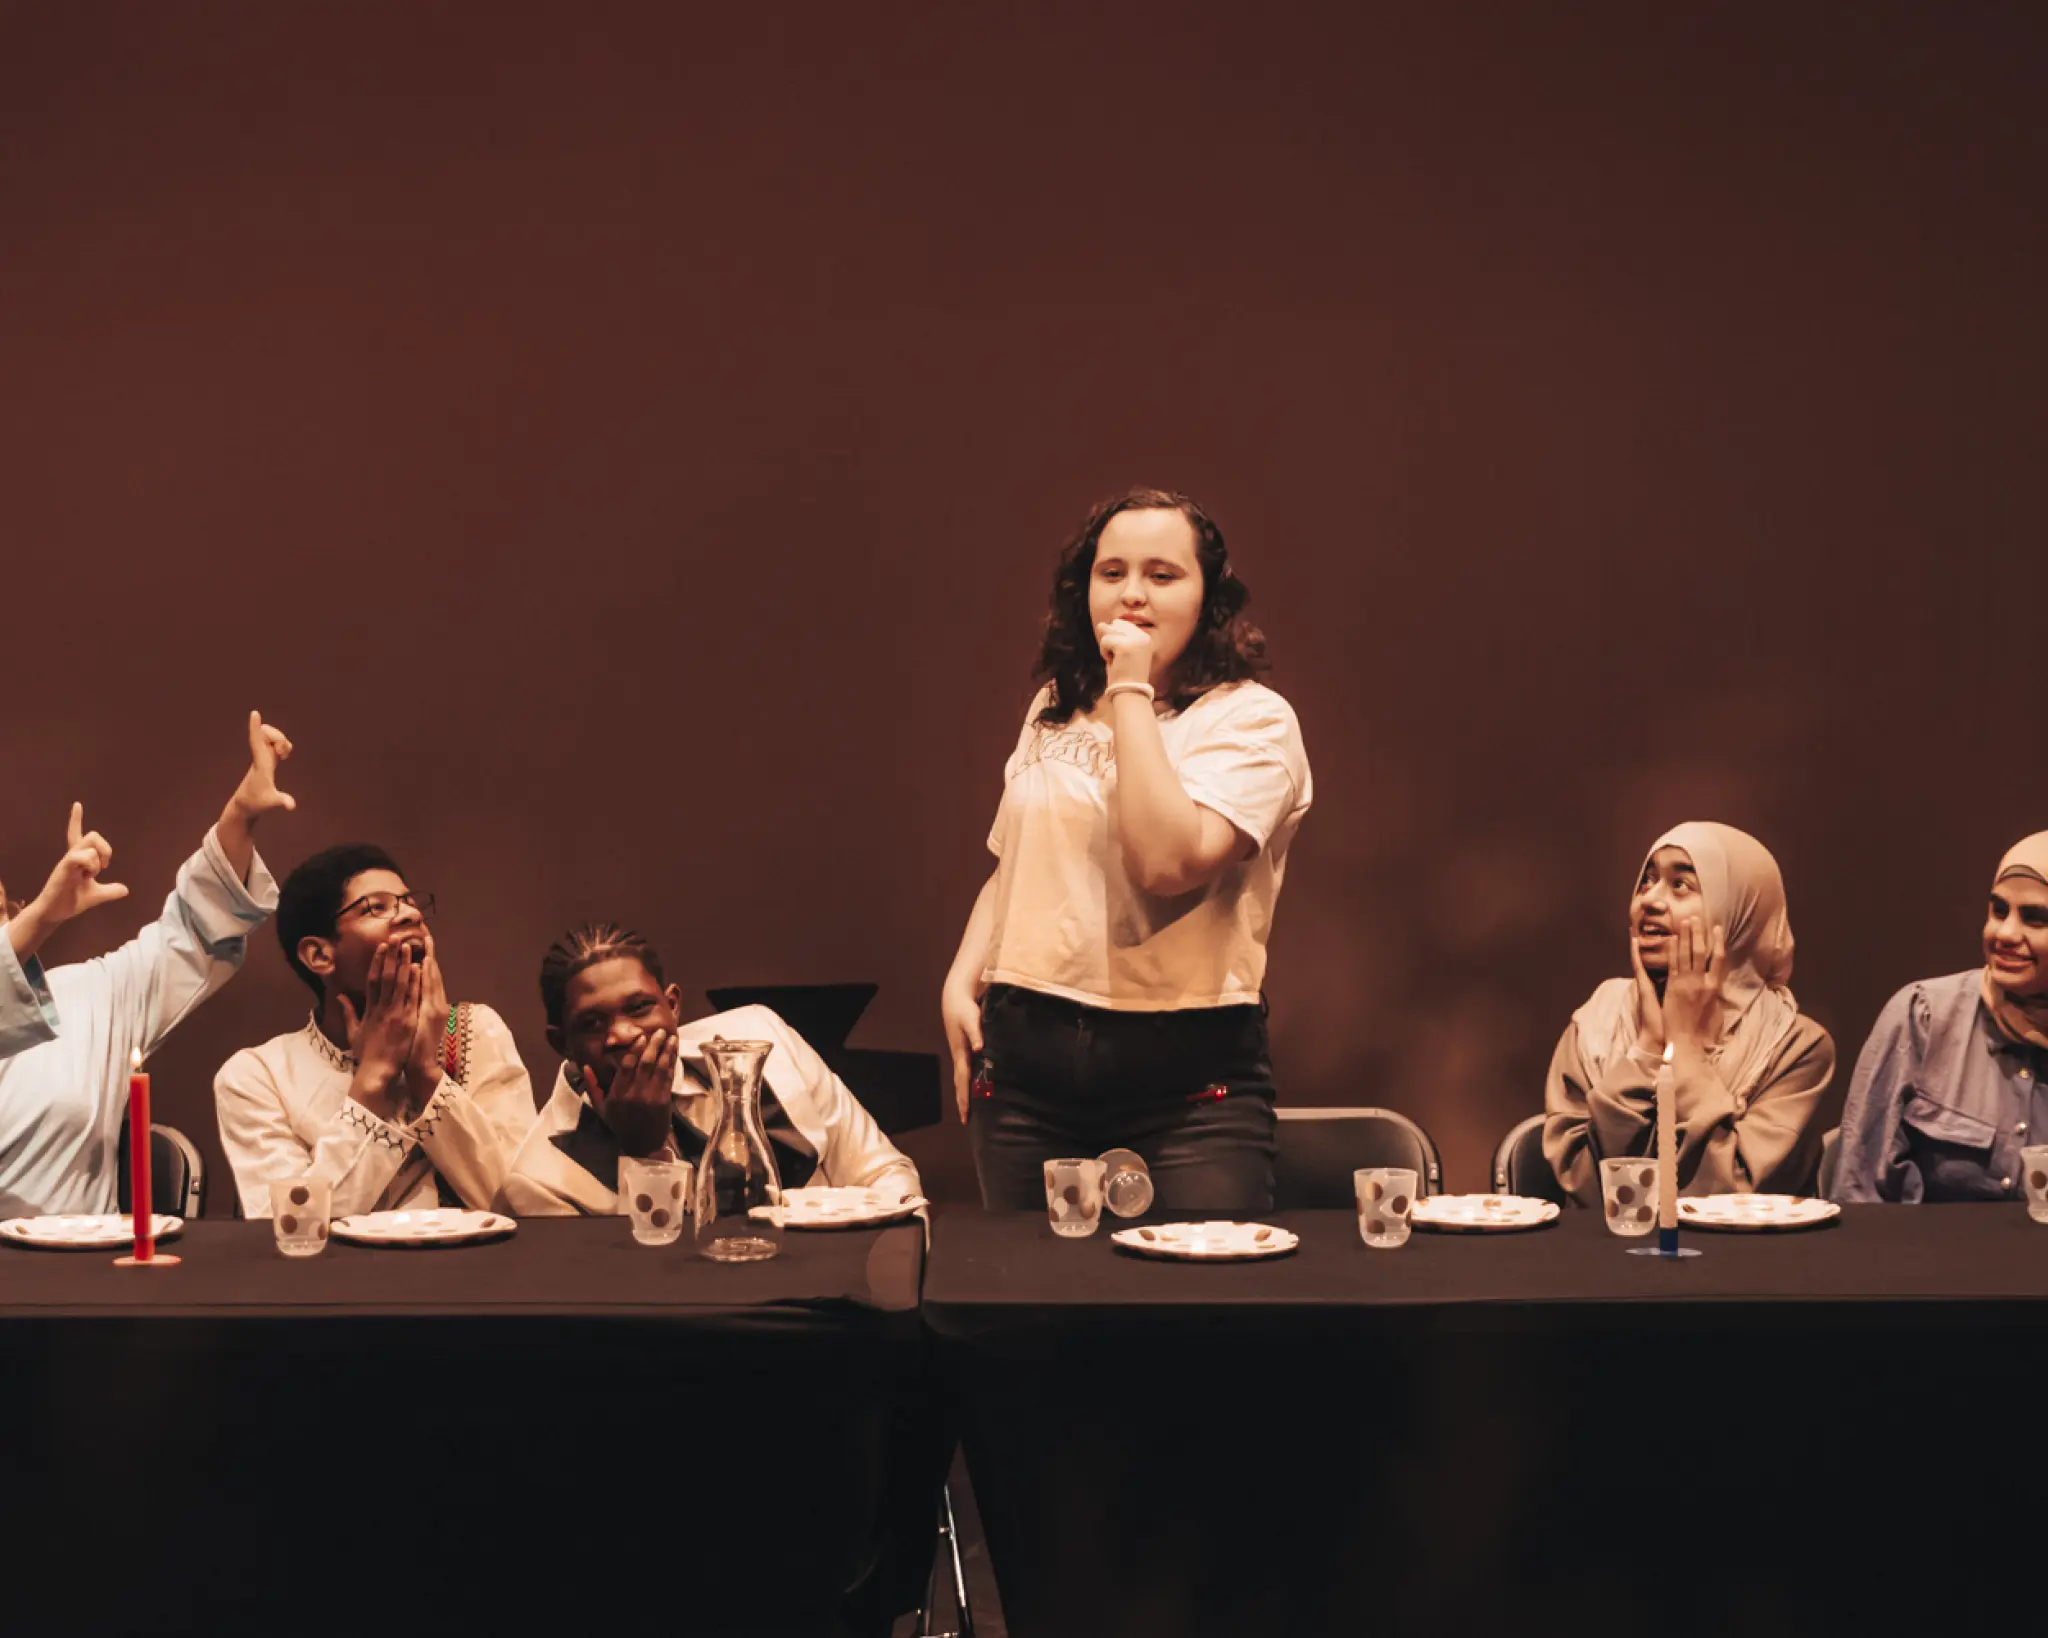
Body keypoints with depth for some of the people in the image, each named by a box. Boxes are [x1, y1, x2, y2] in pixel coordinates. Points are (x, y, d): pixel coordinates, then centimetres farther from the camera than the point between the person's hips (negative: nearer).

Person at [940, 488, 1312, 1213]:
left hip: (1185, 1074, -5)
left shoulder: (1251, 718, -5)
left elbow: (1167, 862, -22)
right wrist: (962, 977, 7)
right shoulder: (1056, 708, 14)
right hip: (1027, 1056, 5)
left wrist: (1131, 693, -14)